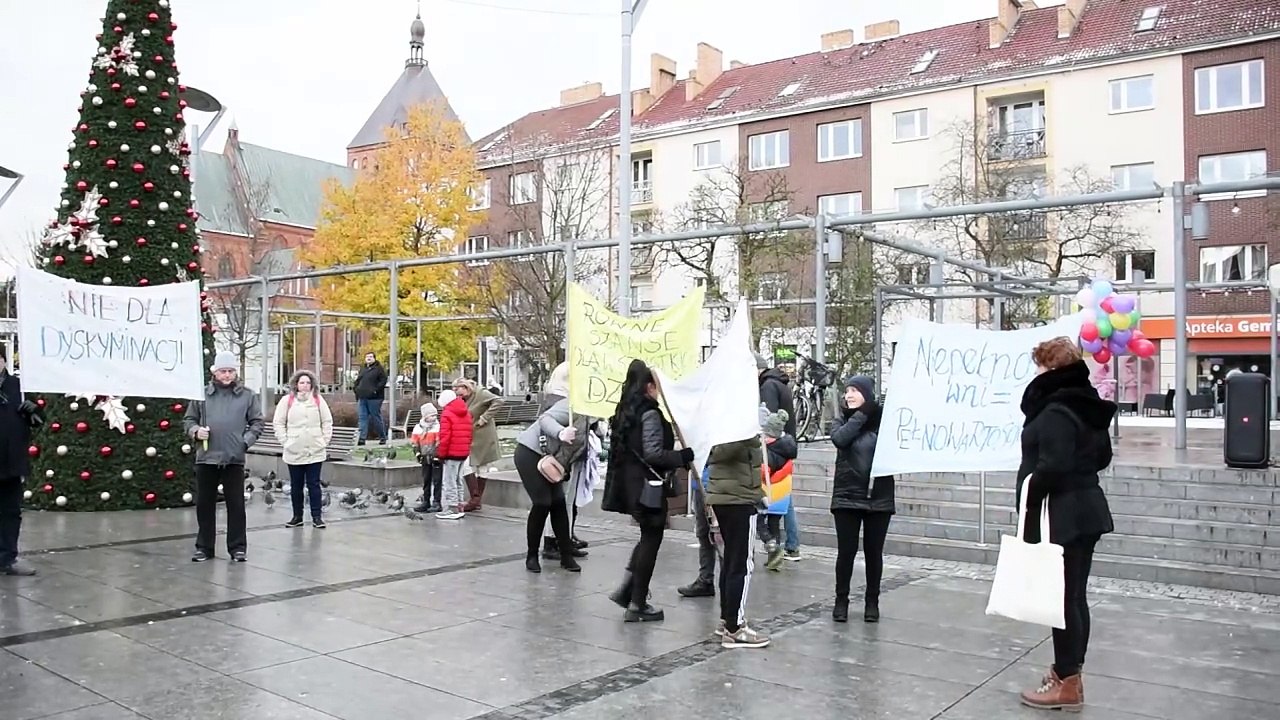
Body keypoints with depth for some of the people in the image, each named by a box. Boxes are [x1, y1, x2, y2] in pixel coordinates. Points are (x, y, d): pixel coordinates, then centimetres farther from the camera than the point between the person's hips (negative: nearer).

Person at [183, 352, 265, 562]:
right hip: (206, 457, 1)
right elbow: (188, 419, 13)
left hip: (234, 458, -1)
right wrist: (196, 430, -7)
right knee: (204, 504, 9)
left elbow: (257, 422, 8)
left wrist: (246, 440, -5)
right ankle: (204, 547, 20)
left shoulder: (247, 395, 5)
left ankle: (237, 547, 12)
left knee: (236, 504, 3)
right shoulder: (202, 394, 7)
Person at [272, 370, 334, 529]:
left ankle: (316, 517, 7)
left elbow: (327, 422, 7)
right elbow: (278, 422, 4)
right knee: (296, 485, 8)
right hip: (294, 452, 0)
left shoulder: (318, 400, 4)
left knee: (314, 485, 2)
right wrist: (285, 441, -2)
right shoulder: (287, 400, 1)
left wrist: (324, 441, 1)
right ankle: (297, 516, 18)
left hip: (315, 451, 0)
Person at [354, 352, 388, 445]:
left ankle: (383, 437, 11)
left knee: (376, 418, -1)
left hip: (374, 398, -6)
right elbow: (358, 381, 26)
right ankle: (362, 438, 0)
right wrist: (357, 389, 11)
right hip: (362, 398, 6)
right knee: (363, 417, 1)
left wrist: (376, 390, -19)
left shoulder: (378, 368, -2)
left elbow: (383, 380, -10)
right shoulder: (363, 369, 18)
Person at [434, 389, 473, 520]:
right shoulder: (466, 413, 13)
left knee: (449, 482, -2)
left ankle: (452, 509, -3)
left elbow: (445, 436, -16)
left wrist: (441, 454, -10)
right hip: (464, 452, 8)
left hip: (452, 453, -8)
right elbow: (468, 434, 15)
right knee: (458, 481, 17)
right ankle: (460, 506, 20)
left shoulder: (447, 414, -11)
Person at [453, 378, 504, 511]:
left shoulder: (480, 393, -13)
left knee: (467, 466, -11)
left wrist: (485, 418, -23)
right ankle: (477, 501, 18)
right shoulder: (464, 400, 10)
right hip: (470, 438, 8)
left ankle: (474, 498, -8)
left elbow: (498, 401, -23)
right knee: (480, 468, 12)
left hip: (482, 437, -8)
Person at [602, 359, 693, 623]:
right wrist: (684, 456, -17)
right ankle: (638, 605, 8)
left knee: (648, 537, 21)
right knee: (651, 540, 2)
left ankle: (625, 589, 18)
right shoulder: (650, 414, -17)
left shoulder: (626, 411, 10)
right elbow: (653, 454, -22)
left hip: (629, 484, 9)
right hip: (648, 485, -9)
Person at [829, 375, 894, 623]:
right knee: (846, 551, 2)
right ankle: (841, 601, 15)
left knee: (873, 552, 8)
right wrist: (861, 415, -12)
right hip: (846, 497, 1)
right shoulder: (842, 420, 5)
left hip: (879, 497, 0)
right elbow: (839, 438, -16)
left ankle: (872, 602, 21)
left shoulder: (884, 419, 1)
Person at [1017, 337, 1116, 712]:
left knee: (1062, 597, -2)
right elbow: (1102, 457, 22)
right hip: (1085, 510, 10)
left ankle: (1068, 685, 6)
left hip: (1062, 515, -10)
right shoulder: (1089, 406, 12)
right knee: (1074, 596, 16)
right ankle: (1069, 674, 26)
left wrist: (1029, 506, -18)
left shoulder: (1055, 411, -19)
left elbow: (1051, 467, -26)